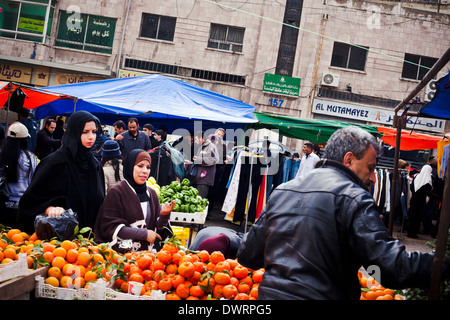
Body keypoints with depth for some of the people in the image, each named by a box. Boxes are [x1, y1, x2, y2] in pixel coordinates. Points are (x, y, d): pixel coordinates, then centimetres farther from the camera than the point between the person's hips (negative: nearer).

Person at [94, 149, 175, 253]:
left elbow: (157, 229, 14)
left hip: (150, 253, 4)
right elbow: (109, 228, -8)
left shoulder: (151, 194, 14)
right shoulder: (116, 193, -2)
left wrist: (164, 215, -8)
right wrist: (144, 234, -9)